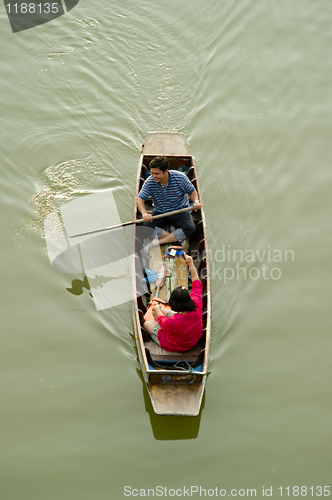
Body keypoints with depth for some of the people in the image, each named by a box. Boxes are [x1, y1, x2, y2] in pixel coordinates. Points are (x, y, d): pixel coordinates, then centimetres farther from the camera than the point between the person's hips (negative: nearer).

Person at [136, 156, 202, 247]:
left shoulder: (180, 177, -16)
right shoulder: (149, 182, -14)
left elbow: (192, 191, -2)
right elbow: (140, 200, -15)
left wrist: (196, 201, -25)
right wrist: (144, 213, -35)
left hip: (179, 211, -1)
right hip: (159, 212, 1)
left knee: (190, 229, -31)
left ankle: (159, 241, -25)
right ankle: (177, 238, -22)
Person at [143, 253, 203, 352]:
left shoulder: (173, 322, -43)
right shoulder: (196, 308, -30)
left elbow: (162, 322, -15)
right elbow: (197, 284, -14)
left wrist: (157, 309, 4)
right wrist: (191, 264, -10)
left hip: (175, 347, -5)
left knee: (147, 323, 13)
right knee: (161, 309, 16)